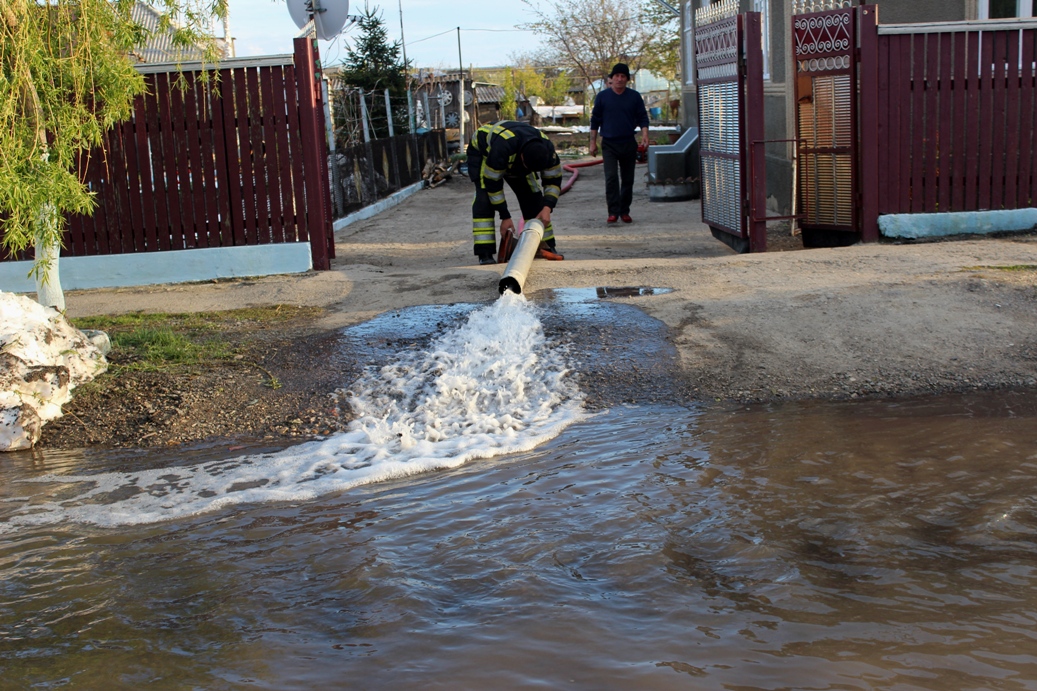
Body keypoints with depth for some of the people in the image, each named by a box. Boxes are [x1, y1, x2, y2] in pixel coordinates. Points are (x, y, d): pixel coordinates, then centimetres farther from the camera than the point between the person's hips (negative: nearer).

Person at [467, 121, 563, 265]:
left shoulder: (547, 149, -31)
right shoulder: (502, 148, -46)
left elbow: (554, 180, -17)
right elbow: (492, 183, -35)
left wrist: (547, 208, -31)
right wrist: (505, 217, -31)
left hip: (514, 159, 5)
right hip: (482, 151, -5)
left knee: (533, 195, -5)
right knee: (484, 197, -25)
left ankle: (547, 248, 4)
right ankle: (484, 255, -27)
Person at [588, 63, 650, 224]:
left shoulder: (634, 97, 5)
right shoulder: (602, 96, 3)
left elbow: (642, 118, 7)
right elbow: (595, 120, 7)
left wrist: (644, 135, -10)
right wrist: (593, 142, 4)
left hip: (629, 144, 2)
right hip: (609, 144, -2)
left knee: (628, 179, 6)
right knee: (611, 177, -14)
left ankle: (624, 211, 16)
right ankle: (613, 211, -15)